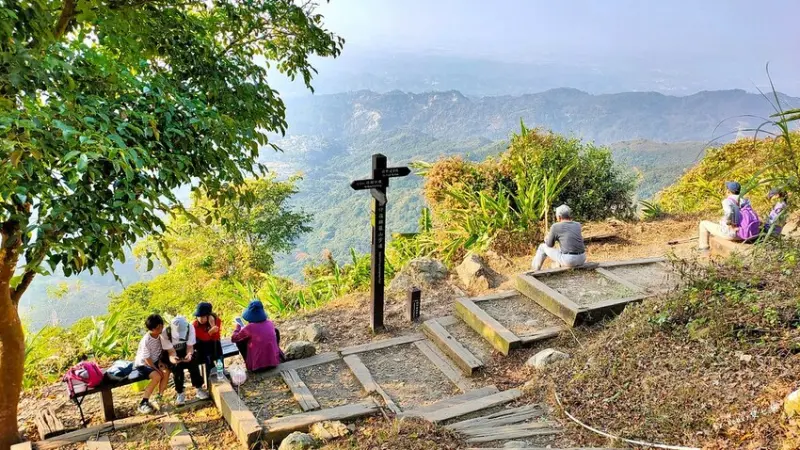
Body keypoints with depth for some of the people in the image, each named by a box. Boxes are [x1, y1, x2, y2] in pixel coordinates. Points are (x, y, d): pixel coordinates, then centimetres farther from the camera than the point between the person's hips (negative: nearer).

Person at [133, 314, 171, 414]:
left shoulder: (160, 335, -9)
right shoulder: (146, 341, -28)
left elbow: (161, 349, 6)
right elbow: (147, 359, -22)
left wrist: (160, 361, -7)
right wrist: (157, 370, -19)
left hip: (155, 361, 6)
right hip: (142, 364, -6)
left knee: (166, 371, -20)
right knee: (157, 376, -30)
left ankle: (159, 398, -6)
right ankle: (143, 403, -20)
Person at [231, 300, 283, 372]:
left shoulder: (249, 328, -15)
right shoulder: (270, 323, -2)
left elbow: (233, 338, 1)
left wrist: (238, 326, 19)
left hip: (257, 367, -4)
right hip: (274, 363, 4)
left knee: (239, 341, 11)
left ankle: (250, 364, 21)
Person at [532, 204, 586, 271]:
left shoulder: (555, 227, -5)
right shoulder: (578, 225, 12)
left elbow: (550, 245, 7)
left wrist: (547, 240, 31)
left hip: (568, 260, -5)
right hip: (581, 259, 5)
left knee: (543, 247, 20)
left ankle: (536, 270, 40)